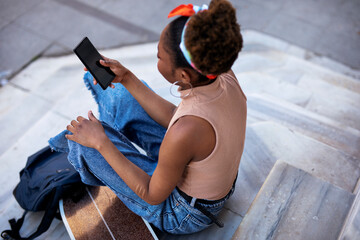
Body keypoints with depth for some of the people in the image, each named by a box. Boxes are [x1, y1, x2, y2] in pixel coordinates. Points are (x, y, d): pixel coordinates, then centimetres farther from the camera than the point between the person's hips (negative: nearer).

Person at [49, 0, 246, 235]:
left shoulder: (187, 132, -41)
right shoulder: (224, 74, -19)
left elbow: (154, 195, -22)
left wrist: (101, 143, -18)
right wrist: (127, 79, -4)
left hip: (185, 216, -6)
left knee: (85, 139, -5)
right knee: (123, 95, 8)